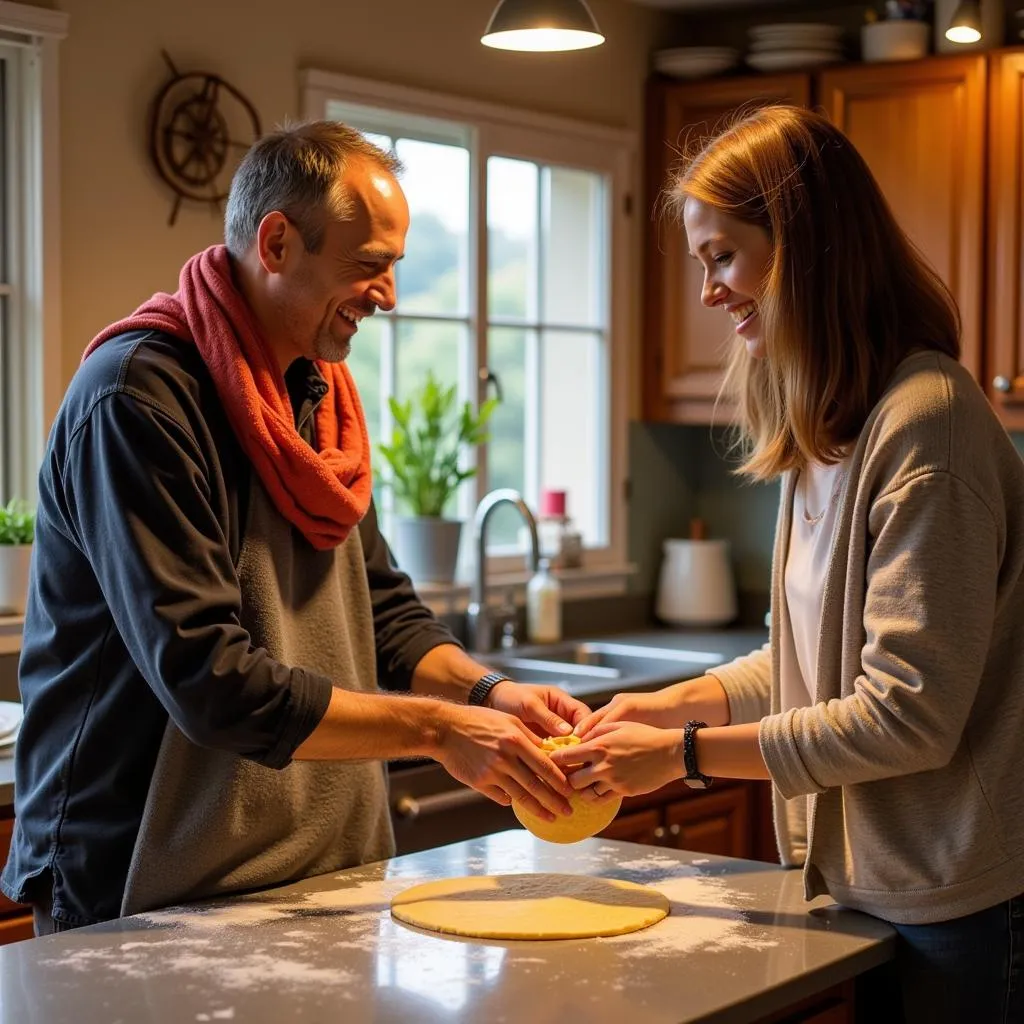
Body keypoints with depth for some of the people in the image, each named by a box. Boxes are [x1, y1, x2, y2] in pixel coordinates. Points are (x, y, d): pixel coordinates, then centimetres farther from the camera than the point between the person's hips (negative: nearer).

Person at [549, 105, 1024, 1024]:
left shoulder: (927, 424, -21)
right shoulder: (829, 430, 7)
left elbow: (908, 715, -22)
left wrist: (686, 753, -16)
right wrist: (673, 705, 0)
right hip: (862, 885, 8)